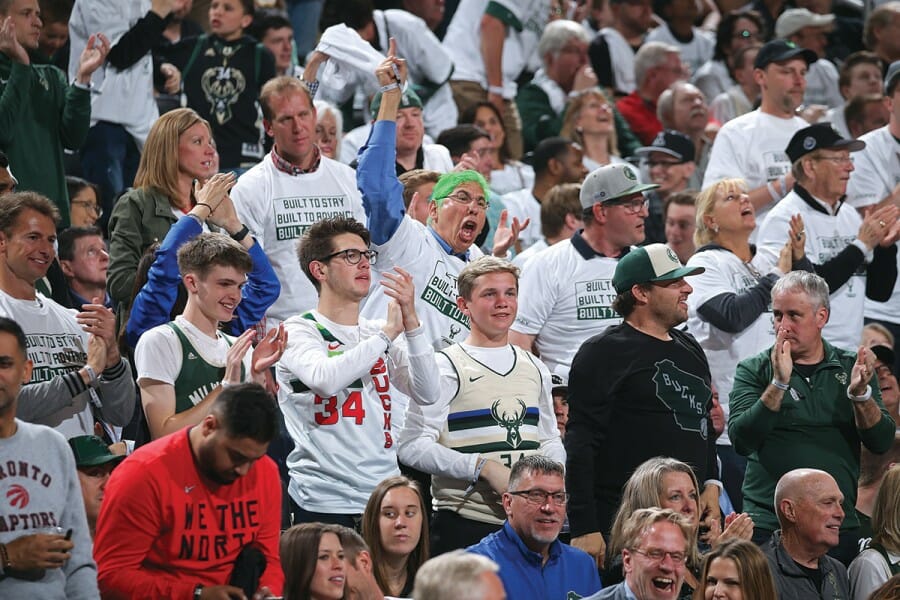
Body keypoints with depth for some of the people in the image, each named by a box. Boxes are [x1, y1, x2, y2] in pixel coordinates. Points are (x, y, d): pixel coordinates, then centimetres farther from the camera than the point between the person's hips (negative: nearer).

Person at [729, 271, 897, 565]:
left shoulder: (852, 369, 9)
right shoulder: (754, 371, 4)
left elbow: (881, 442, 1)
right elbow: (741, 439, -11)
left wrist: (860, 393, -17)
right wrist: (779, 384, -21)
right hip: (768, 526, -2)